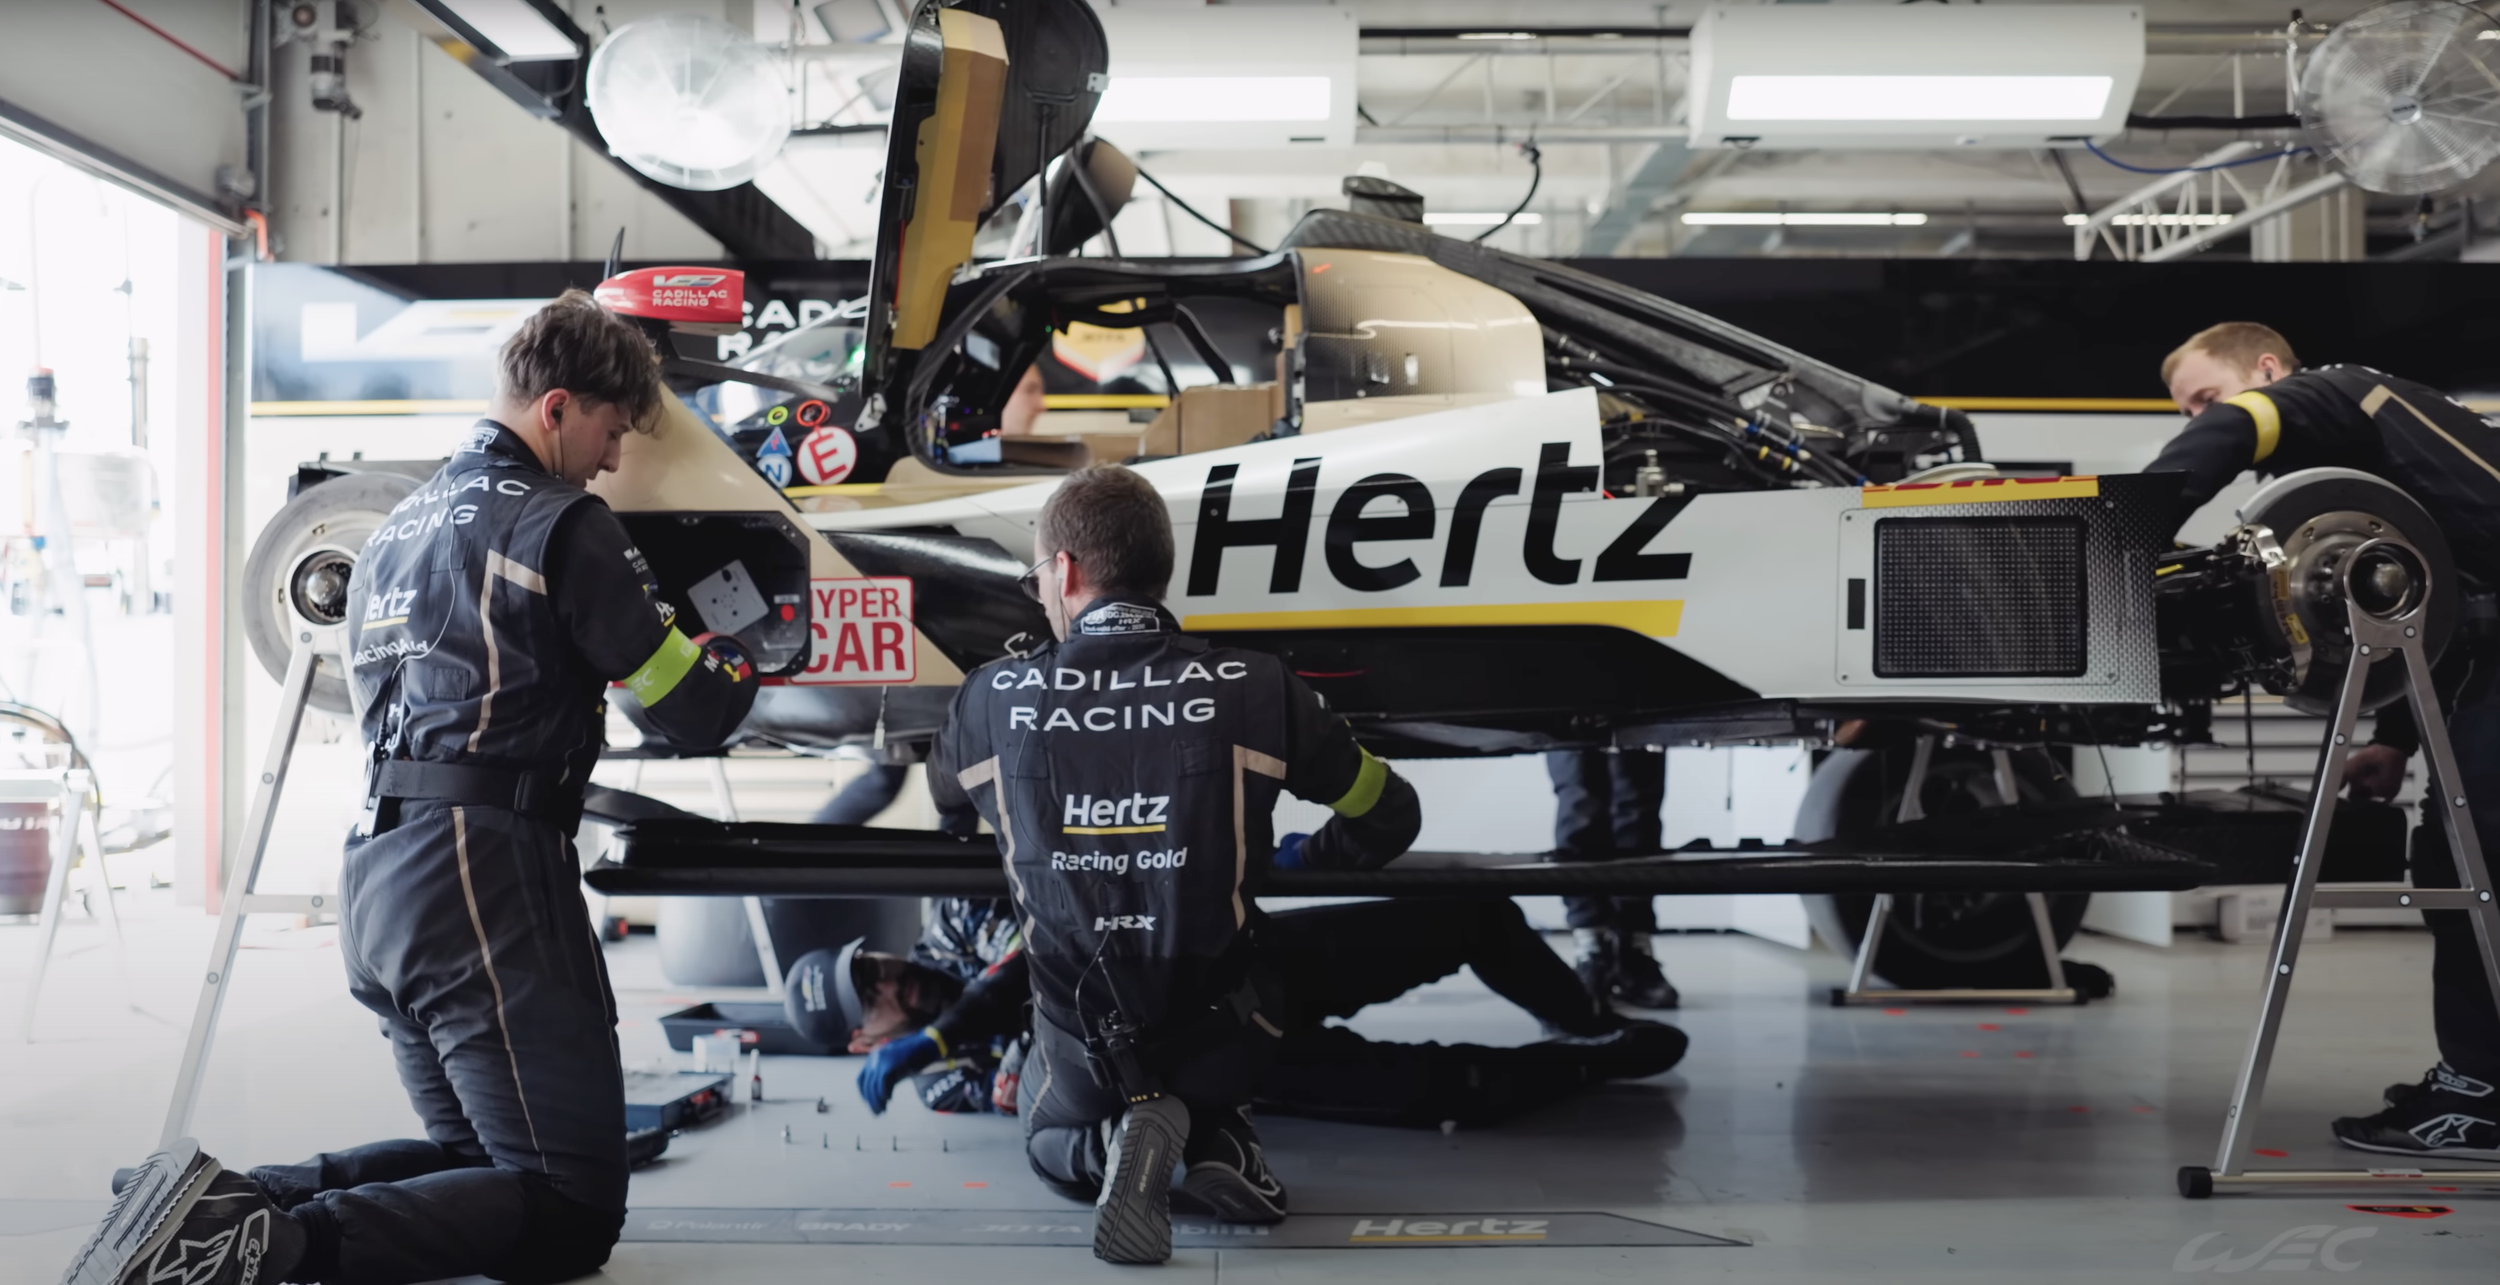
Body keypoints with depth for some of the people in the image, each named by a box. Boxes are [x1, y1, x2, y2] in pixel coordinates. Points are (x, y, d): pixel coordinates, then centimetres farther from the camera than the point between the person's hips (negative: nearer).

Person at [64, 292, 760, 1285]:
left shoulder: (396, 527, 20)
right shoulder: (559, 525, -6)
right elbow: (697, 714, -6)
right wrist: (739, 661, 19)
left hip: (373, 874, 9)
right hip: (483, 870, -9)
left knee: (476, 1157, 21)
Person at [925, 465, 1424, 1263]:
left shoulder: (993, 698, -11)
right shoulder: (1256, 691, -15)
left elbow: (946, 798, 14)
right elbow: (1389, 816, -3)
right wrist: (1309, 858, 18)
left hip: (1081, 1039, -1)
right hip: (1217, 1033, 1)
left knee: (1054, 1145, 34)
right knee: (1215, 1097, 39)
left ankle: (1115, 1142, -3)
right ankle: (1216, 1139, 2)